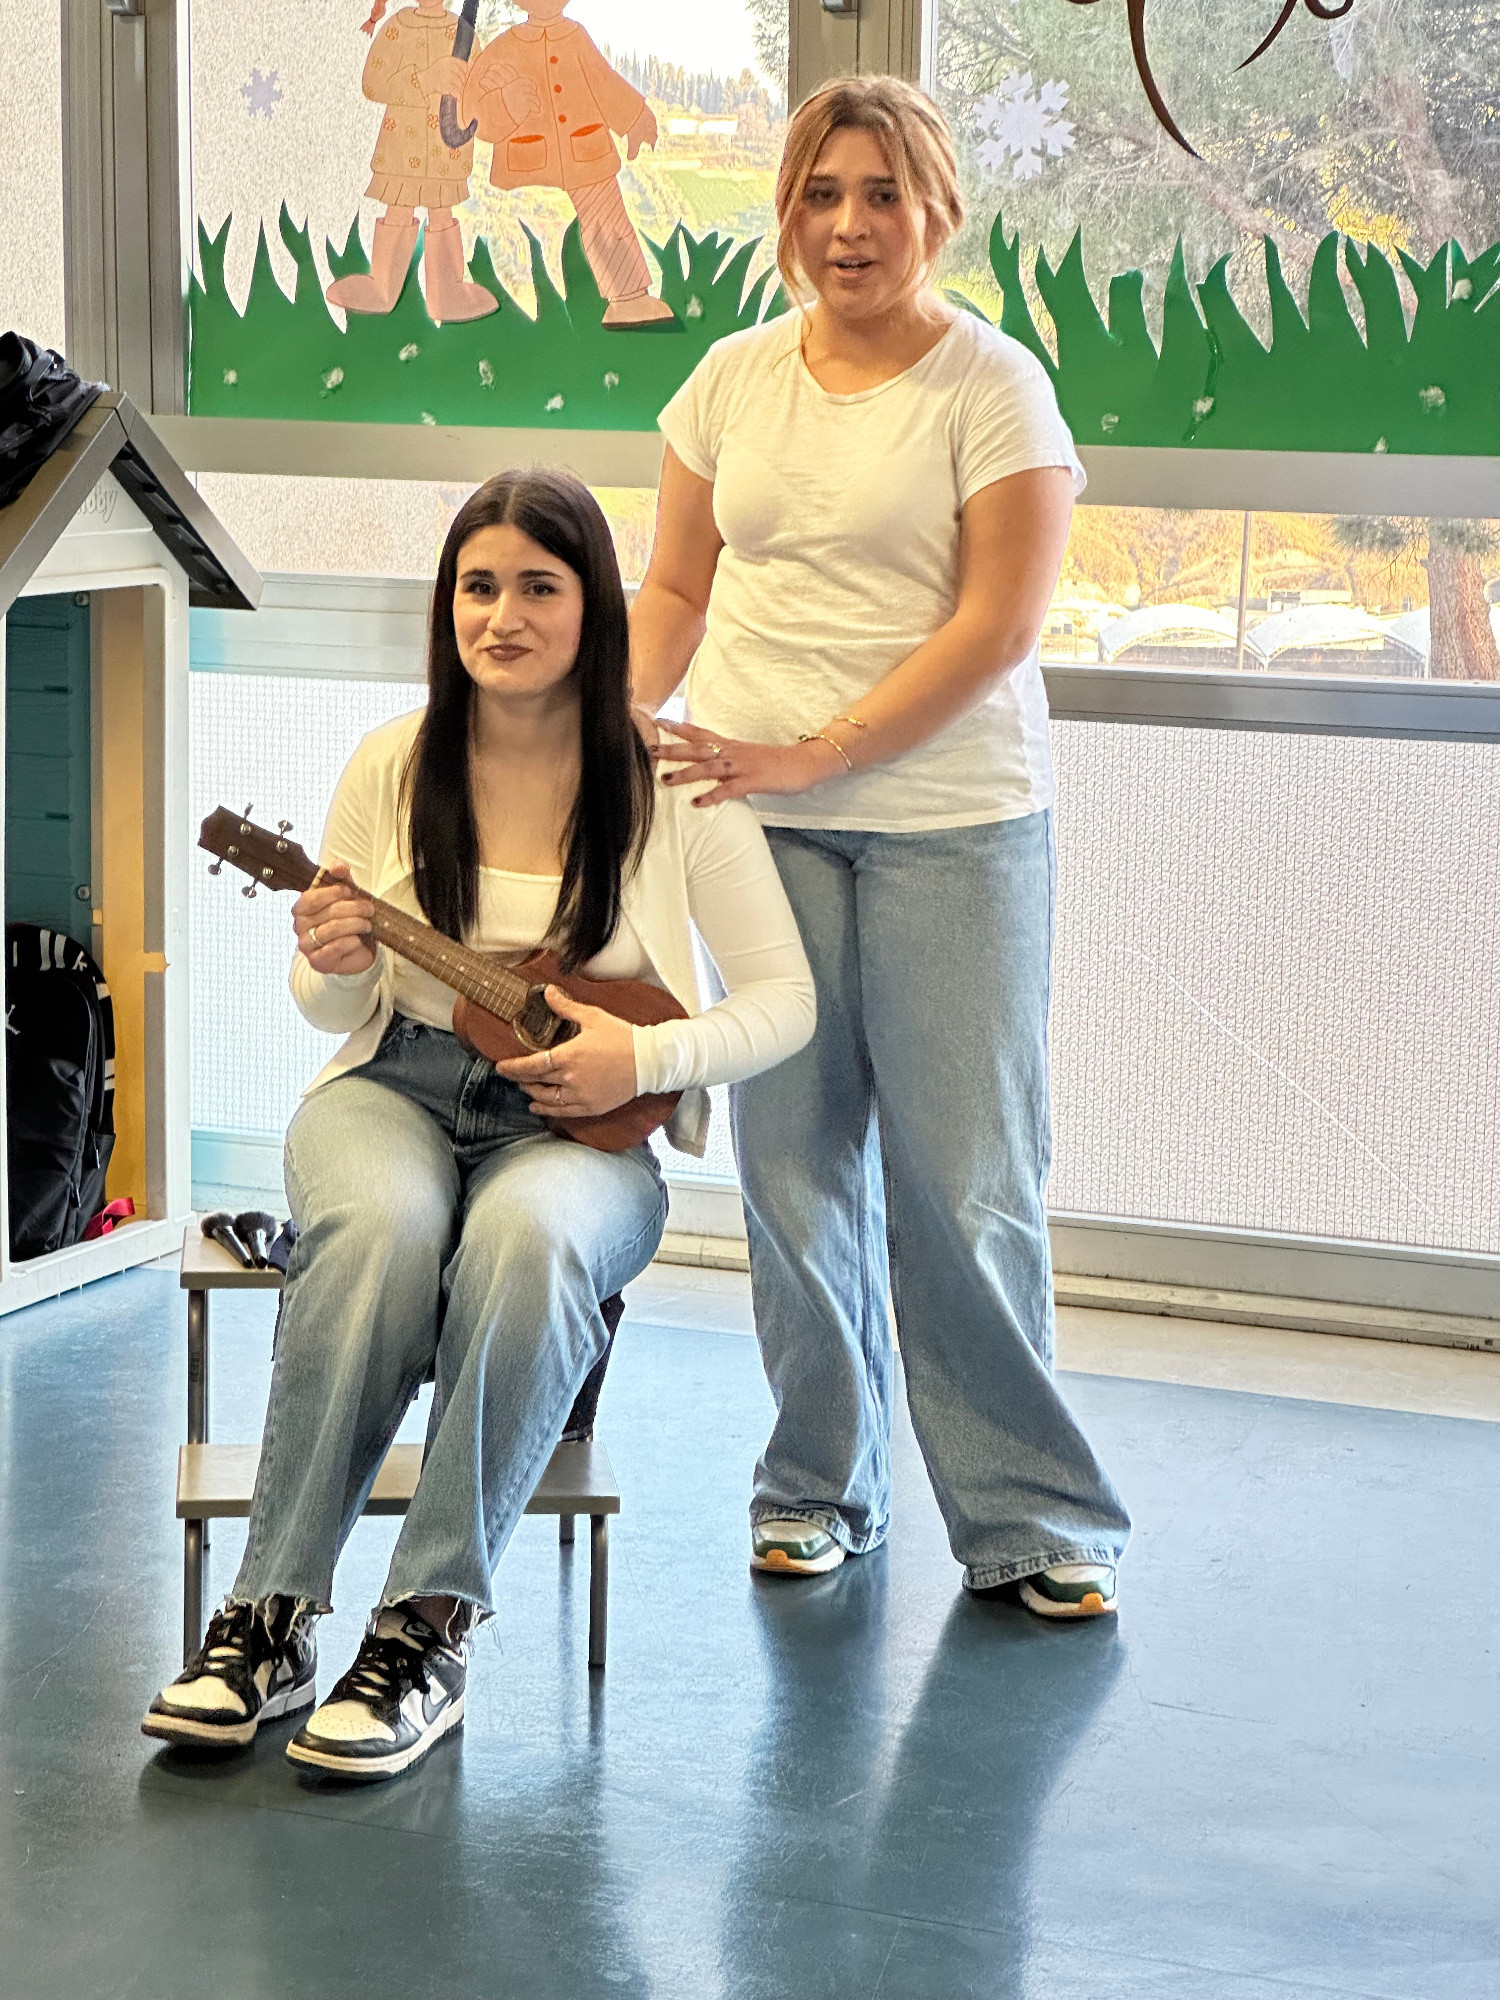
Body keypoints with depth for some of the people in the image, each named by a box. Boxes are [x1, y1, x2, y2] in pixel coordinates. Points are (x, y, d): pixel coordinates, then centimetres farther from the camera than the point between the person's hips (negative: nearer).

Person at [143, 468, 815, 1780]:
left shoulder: (670, 784, -3)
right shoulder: (393, 765, 3)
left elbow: (783, 1001, 0)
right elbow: (338, 1014, 11)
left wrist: (645, 1056, -16)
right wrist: (335, 968, -12)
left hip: (577, 1126, -1)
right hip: (396, 1090, 2)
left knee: (528, 1236, -38)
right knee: (379, 1226, -35)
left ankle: (428, 1632, -31)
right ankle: (273, 1619, -28)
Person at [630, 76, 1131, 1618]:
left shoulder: (991, 384, -4)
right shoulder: (733, 380, 10)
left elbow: (998, 626, -11)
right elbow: (678, 587, 17)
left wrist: (810, 754, -17)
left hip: (951, 825, -4)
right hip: (760, 820, 4)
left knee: (965, 1181, -2)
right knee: (791, 1163, 7)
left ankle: (1028, 1516, 9)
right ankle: (817, 1486, 22)